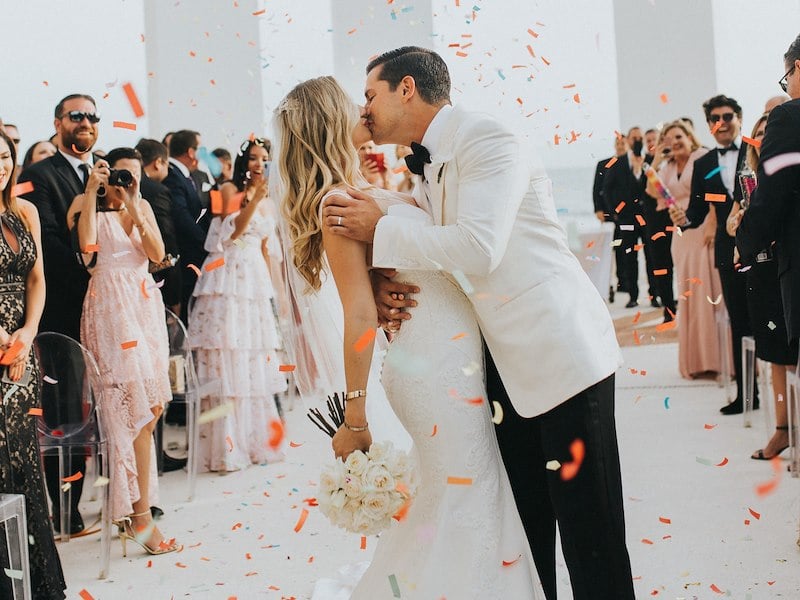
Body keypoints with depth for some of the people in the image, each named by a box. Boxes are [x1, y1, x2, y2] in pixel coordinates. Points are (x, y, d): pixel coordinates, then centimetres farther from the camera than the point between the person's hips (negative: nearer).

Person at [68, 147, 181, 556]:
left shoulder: (143, 207, 15)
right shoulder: (86, 203, 1)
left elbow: (157, 254, 1)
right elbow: (86, 247, -17)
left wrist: (133, 208, -8)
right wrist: (93, 191, -15)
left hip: (145, 307, 6)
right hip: (110, 310, -5)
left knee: (151, 407, 3)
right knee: (138, 409, -12)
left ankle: (131, 508, 14)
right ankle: (140, 516, -8)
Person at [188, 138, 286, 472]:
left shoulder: (264, 199, 18)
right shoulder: (230, 190, -2)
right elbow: (233, 231, -14)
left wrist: (269, 283, 19)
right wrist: (255, 197, -19)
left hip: (254, 281, 7)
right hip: (228, 279, -7)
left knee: (255, 361, 7)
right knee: (227, 359, -8)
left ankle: (254, 439, 13)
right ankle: (226, 446, -7)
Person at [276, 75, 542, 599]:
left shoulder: (364, 193, 14)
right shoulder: (338, 202, -14)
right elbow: (360, 314, -18)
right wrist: (355, 418, -19)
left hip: (453, 354, 9)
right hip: (436, 361, -9)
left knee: (450, 498, 17)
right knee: (465, 502, 0)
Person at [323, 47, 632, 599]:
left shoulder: (485, 139, -13)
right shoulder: (427, 165, 14)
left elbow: (477, 247, -26)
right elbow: (447, 262, 16)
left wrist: (380, 229, -16)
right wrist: (390, 287, -6)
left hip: (560, 351, -9)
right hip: (506, 361, 9)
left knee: (588, 529, -3)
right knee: (525, 522, 14)